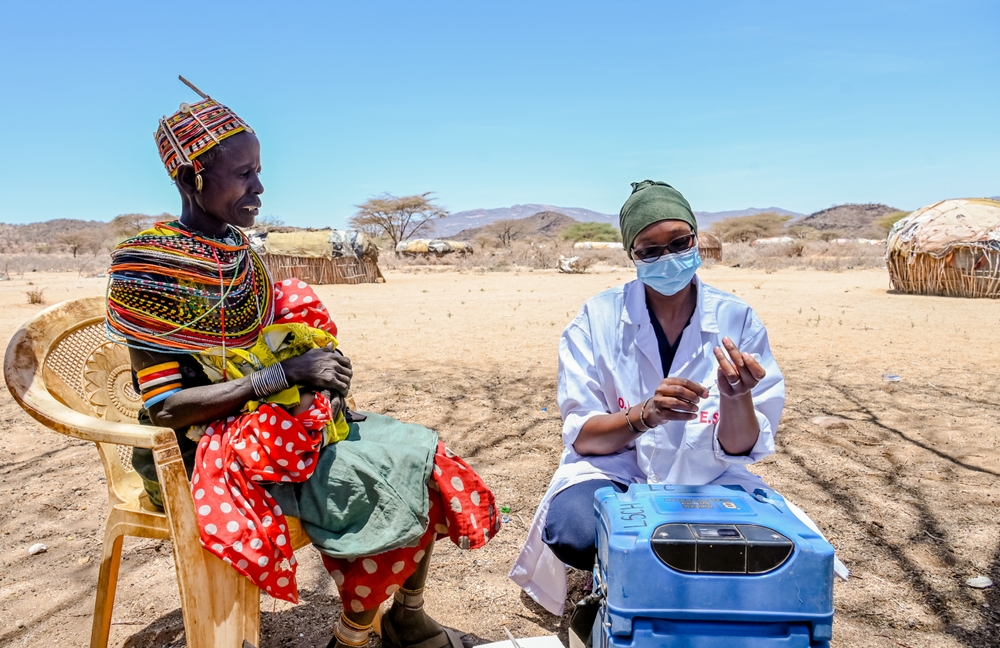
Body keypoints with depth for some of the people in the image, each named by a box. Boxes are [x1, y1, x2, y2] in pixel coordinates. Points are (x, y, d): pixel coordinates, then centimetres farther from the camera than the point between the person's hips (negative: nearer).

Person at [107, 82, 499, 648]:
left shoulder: (238, 250, 7)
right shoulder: (147, 267, -16)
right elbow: (163, 408, -19)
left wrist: (323, 372, -6)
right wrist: (287, 372, -24)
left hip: (282, 417, 7)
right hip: (211, 447, -7)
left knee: (422, 458, -5)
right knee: (384, 481, -22)